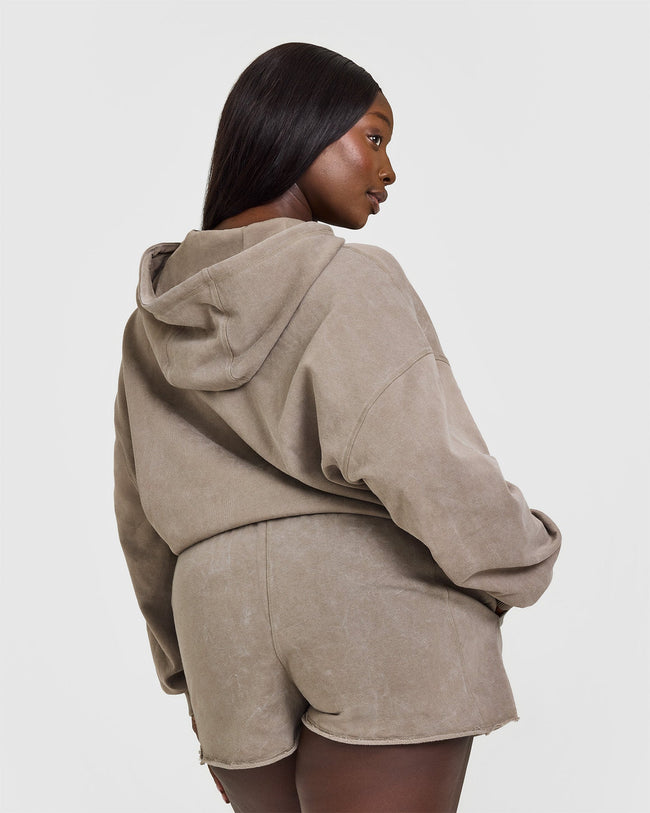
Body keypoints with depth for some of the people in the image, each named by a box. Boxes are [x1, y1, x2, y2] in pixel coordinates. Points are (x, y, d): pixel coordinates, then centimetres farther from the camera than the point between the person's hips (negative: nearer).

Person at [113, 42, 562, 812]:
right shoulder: (348, 278, -9)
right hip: (385, 631, -6)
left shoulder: (158, 318, 11)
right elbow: (423, 464, -18)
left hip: (233, 649, 6)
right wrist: (520, 567, 1)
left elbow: (146, 521, 14)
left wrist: (194, 676, 23)